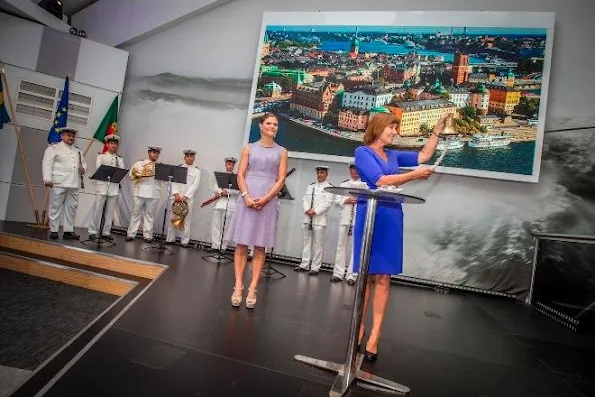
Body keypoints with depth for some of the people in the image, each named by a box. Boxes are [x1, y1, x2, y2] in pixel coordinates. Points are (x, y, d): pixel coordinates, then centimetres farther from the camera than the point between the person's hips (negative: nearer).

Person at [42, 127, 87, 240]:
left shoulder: (78, 151, 21)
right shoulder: (54, 148, 4)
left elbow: (84, 163, 28)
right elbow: (47, 164, -4)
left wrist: (83, 169, 3)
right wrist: (47, 179, -14)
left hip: (74, 184, 5)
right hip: (59, 183, -5)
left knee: (71, 207, 5)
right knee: (56, 207, 0)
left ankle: (68, 231, 10)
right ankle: (53, 231, 6)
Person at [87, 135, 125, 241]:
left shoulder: (120, 159, 16)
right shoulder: (101, 156, 9)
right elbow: (98, 169, -4)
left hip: (114, 187, 3)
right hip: (102, 185, -2)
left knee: (110, 211, 3)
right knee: (97, 209, -4)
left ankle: (106, 232, 9)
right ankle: (93, 231, 2)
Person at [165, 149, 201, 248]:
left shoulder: (197, 171, 6)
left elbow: (195, 185, -4)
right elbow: (174, 181, 4)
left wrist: (185, 196, -14)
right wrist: (176, 193, -11)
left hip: (188, 198, -2)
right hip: (175, 197, 2)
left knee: (186, 220, -2)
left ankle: (185, 241, 3)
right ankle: (170, 239, 13)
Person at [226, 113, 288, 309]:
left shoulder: (281, 152, 9)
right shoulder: (249, 148, 10)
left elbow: (281, 179, 1)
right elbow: (240, 175, 3)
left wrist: (265, 198, -13)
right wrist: (246, 196, -14)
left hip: (268, 200, 0)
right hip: (247, 198, 0)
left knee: (260, 247, 2)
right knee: (241, 244, -1)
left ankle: (252, 289, 5)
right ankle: (238, 286, 5)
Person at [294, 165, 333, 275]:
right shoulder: (310, 186, 17)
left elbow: (327, 203, -10)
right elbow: (305, 199, 10)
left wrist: (315, 211, -16)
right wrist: (307, 210, -8)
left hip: (319, 219, -5)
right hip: (307, 218, 6)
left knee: (318, 244, -2)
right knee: (306, 242, 9)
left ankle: (315, 267, 4)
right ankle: (304, 265, 16)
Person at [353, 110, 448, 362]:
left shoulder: (393, 155, 17)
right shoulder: (362, 152, -2)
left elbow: (423, 156, 22)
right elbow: (380, 181, -11)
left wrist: (437, 131, 17)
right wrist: (414, 175, -7)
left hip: (391, 218, 5)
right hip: (369, 216, -4)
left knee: (383, 277, 0)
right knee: (366, 275, 2)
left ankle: (374, 336, 4)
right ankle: (360, 326, 16)